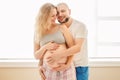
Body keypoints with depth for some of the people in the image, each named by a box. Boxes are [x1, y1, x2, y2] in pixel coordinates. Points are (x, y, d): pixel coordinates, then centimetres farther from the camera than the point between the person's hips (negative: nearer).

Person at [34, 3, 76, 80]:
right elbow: (36, 56, 7)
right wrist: (45, 47, -10)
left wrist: (67, 64, -8)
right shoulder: (38, 33, 6)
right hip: (48, 70, 1)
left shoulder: (62, 27, 0)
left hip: (66, 69, -1)